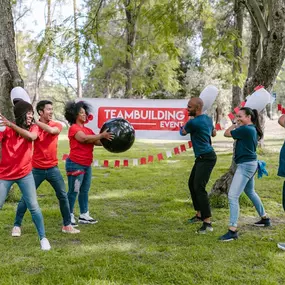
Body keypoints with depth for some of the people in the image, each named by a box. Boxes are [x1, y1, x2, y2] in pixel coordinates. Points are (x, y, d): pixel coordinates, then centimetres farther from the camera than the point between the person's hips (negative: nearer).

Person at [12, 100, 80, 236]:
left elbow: (51, 130, -23)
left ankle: (67, 225, 16)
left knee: (63, 196, 3)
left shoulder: (57, 125, -1)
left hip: (52, 168, 2)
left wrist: (35, 121, -24)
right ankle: (17, 225, 15)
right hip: (37, 169, -2)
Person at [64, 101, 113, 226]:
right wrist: (101, 135, -23)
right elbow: (85, 138, -25)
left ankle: (84, 215, 21)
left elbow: (98, 142, 3)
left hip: (87, 165, 8)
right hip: (75, 165, -8)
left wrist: (108, 140, -11)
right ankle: (69, 216, 8)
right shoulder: (74, 128, -9)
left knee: (84, 191, 13)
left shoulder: (88, 130, 14)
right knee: (74, 191, -1)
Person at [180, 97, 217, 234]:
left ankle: (207, 223, -19)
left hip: (206, 158, -11)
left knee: (199, 188, -17)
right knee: (192, 184, 18)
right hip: (202, 157, 11)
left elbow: (183, 132, 3)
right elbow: (214, 133, 27)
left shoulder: (193, 122, -18)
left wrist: (185, 125, 24)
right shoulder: (208, 119, 9)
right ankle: (199, 214, 28)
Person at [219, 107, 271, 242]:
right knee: (250, 192, 28)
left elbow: (226, 133, -11)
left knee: (233, 196, -13)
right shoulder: (253, 129, 9)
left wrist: (235, 124, 3)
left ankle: (233, 230, -14)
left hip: (245, 165, -11)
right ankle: (265, 219, 43)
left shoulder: (245, 129, -19)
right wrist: (237, 125, 8)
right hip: (250, 164, 11)